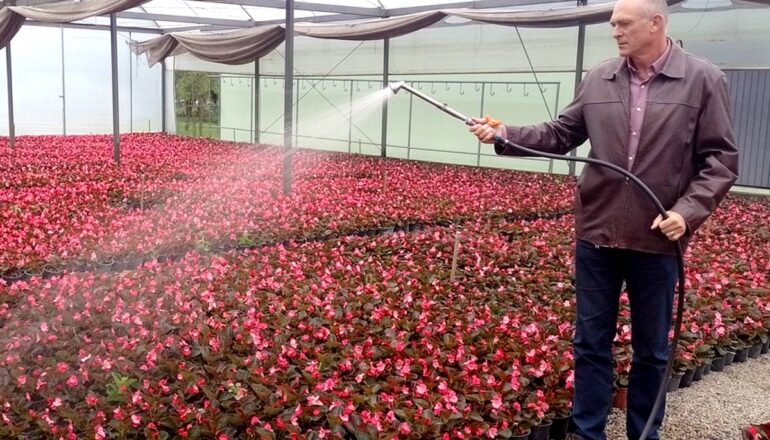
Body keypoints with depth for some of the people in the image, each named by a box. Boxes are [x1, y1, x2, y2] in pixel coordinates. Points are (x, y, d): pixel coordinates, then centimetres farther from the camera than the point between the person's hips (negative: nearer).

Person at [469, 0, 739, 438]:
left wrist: (689, 211, -18)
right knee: (591, 343, 12)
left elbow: (720, 160, -5)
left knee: (651, 350, 13)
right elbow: (559, 135, 7)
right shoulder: (598, 80, 4)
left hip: (657, 240, -2)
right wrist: (503, 135, -5)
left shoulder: (704, 80, -5)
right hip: (596, 235, 3)